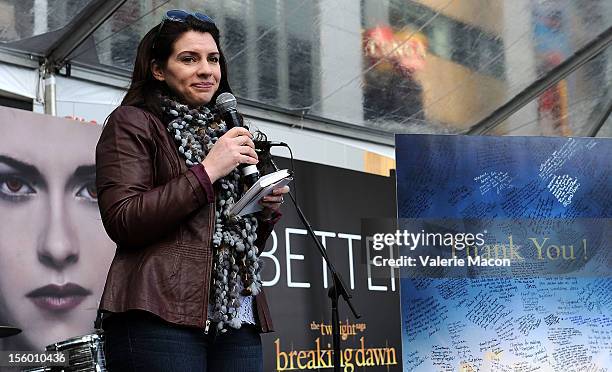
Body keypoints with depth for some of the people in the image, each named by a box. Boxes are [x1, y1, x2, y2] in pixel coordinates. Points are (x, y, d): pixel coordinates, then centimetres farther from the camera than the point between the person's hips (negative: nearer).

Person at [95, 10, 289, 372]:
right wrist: (207, 170, -12)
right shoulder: (133, 123, 3)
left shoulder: (226, 133, 24)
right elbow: (122, 222, -11)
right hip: (160, 318, -6)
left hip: (238, 319, 6)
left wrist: (268, 209, 6)